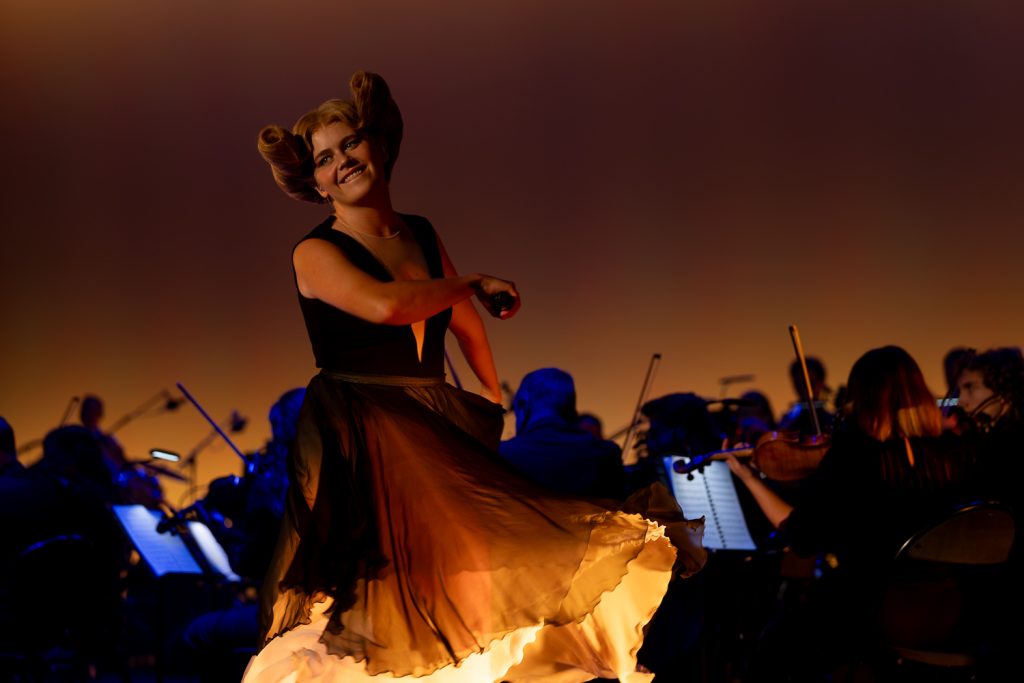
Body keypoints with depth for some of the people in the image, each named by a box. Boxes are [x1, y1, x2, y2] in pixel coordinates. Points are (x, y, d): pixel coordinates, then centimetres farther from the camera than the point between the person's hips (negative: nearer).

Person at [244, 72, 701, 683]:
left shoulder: (422, 235, 12)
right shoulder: (316, 254, -7)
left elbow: (464, 321, 27)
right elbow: (384, 304, -24)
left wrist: (495, 398, 31)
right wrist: (475, 283, -12)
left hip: (434, 427, 5)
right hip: (360, 439, -5)